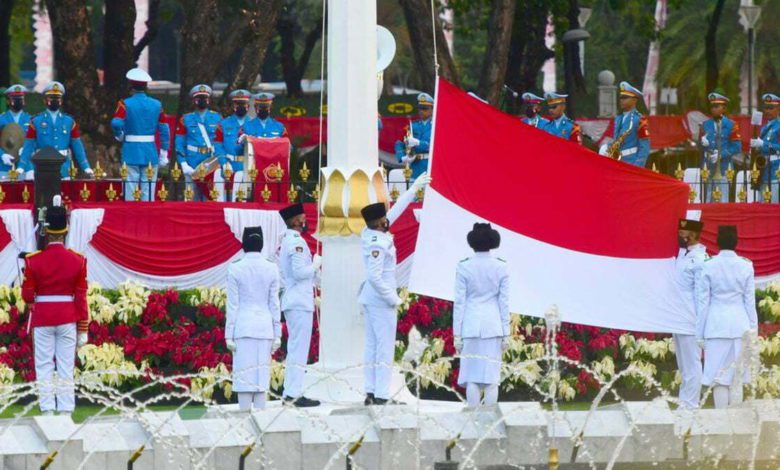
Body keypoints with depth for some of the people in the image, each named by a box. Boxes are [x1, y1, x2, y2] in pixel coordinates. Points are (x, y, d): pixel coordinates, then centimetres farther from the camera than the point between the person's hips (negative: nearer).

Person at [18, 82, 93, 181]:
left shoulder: (69, 122, 8)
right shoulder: (36, 122, 3)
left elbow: (77, 146, 9)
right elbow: (28, 146, 1)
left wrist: (86, 168, 3)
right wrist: (21, 168, -9)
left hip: (63, 172, 2)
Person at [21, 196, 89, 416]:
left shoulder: (34, 261, -8)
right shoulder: (77, 260, -4)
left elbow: (27, 296, -4)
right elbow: (81, 298, -1)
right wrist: (83, 330, 4)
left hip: (42, 319, -1)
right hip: (68, 318, 1)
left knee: (44, 367, 3)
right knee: (66, 367, 4)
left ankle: (47, 411, -2)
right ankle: (66, 411, 2)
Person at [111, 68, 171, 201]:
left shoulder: (125, 104, -6)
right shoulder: (156, 105, 4)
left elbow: (116, 123, -20)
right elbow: (164, 130, 5)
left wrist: (119, 136, 2)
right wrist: (163, 154, 12)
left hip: (131, 153, -3)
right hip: (151, 154, 3)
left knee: (130, 192, 0)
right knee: (148, 193, 5)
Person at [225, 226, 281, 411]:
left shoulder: (235, 269, -5)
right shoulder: (271, 269, 1)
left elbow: (233, 304, -4)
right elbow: (274, 304, 3)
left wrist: (229, 335, 0)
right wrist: (277, 334, 9)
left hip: (243, 327, -2)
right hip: (265, 327, 2)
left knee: (244, 374, 0)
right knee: (262, 374, 6)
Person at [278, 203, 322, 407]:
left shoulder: (285, 242, 16)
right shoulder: (297, 242, -14)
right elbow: (300, 272, -20)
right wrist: (316, 264, -5)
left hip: (290, 301, 10)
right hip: (300, 302, -10)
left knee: (294, 348, 14)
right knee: (299, 348, -9)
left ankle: (289, 393, 15)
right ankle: (295, 394, -11)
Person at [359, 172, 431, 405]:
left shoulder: (371, 234, 5)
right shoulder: (377, 245, -21)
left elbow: (396, 211, 15)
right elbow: (375, 277, -24)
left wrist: (415, 188, 21)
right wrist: (393, 299, -15)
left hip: (371, 299, 9)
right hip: (381, 299, -9)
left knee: (372, 347, 10)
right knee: (385, 348, -7)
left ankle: (371, 393, 12)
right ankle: (381, 396, -8)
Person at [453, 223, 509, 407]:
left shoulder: (464, 267, -6)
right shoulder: (500, 268, -2)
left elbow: (459, 302, -4)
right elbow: (504, 302, 0)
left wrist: (457, 334, 0)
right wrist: (506, 334, 6)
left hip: (471, 327, -1)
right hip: (493, 327, 1)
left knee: (472, 378, 3)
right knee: (491, 378, 3)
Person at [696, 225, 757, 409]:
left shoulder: (709, 266, -5)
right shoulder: (746, 266, -1)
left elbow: (702, 301, -2)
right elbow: (750, 300, 3)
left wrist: (700, 334, 4)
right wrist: (753, 328, 11)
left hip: (716, 325, -2)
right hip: (739, 325, 2)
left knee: (718, 379, 1)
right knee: (737, 379, 8)